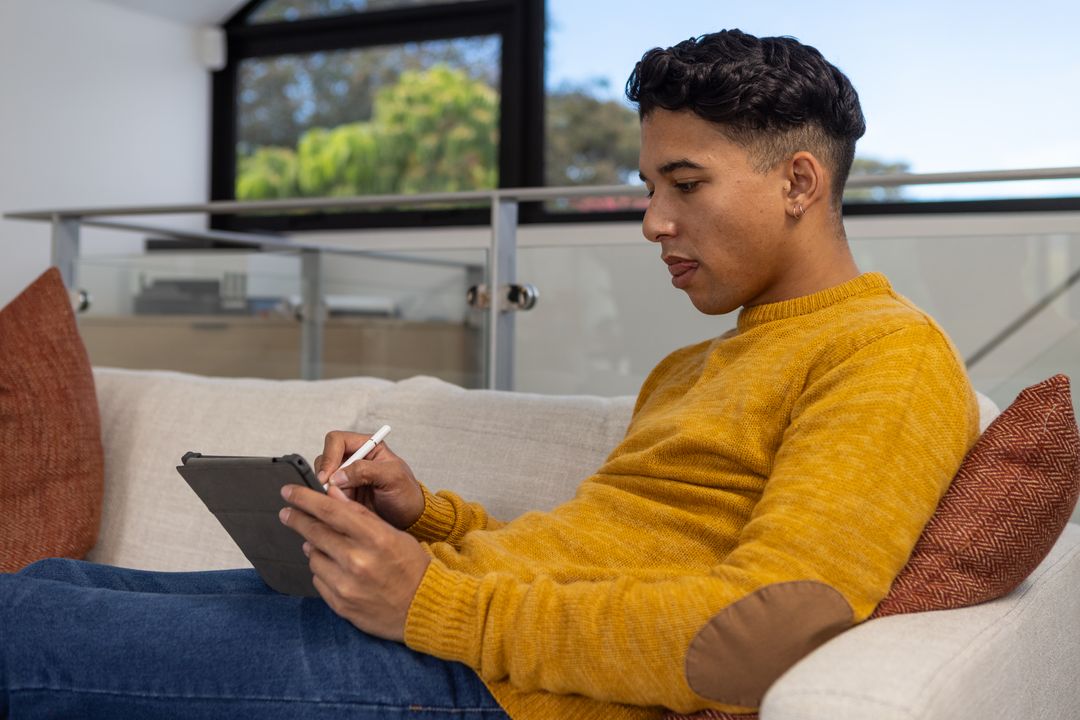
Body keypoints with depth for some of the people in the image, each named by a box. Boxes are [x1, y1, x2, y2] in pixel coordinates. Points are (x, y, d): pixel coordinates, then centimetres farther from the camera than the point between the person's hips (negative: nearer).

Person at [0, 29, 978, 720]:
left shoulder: (891, 356, -8)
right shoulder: (692, 369, 22)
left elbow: (761, 638, -23)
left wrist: (437, 599, -20)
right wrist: (425, 515, 4)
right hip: (441, 610, 10)